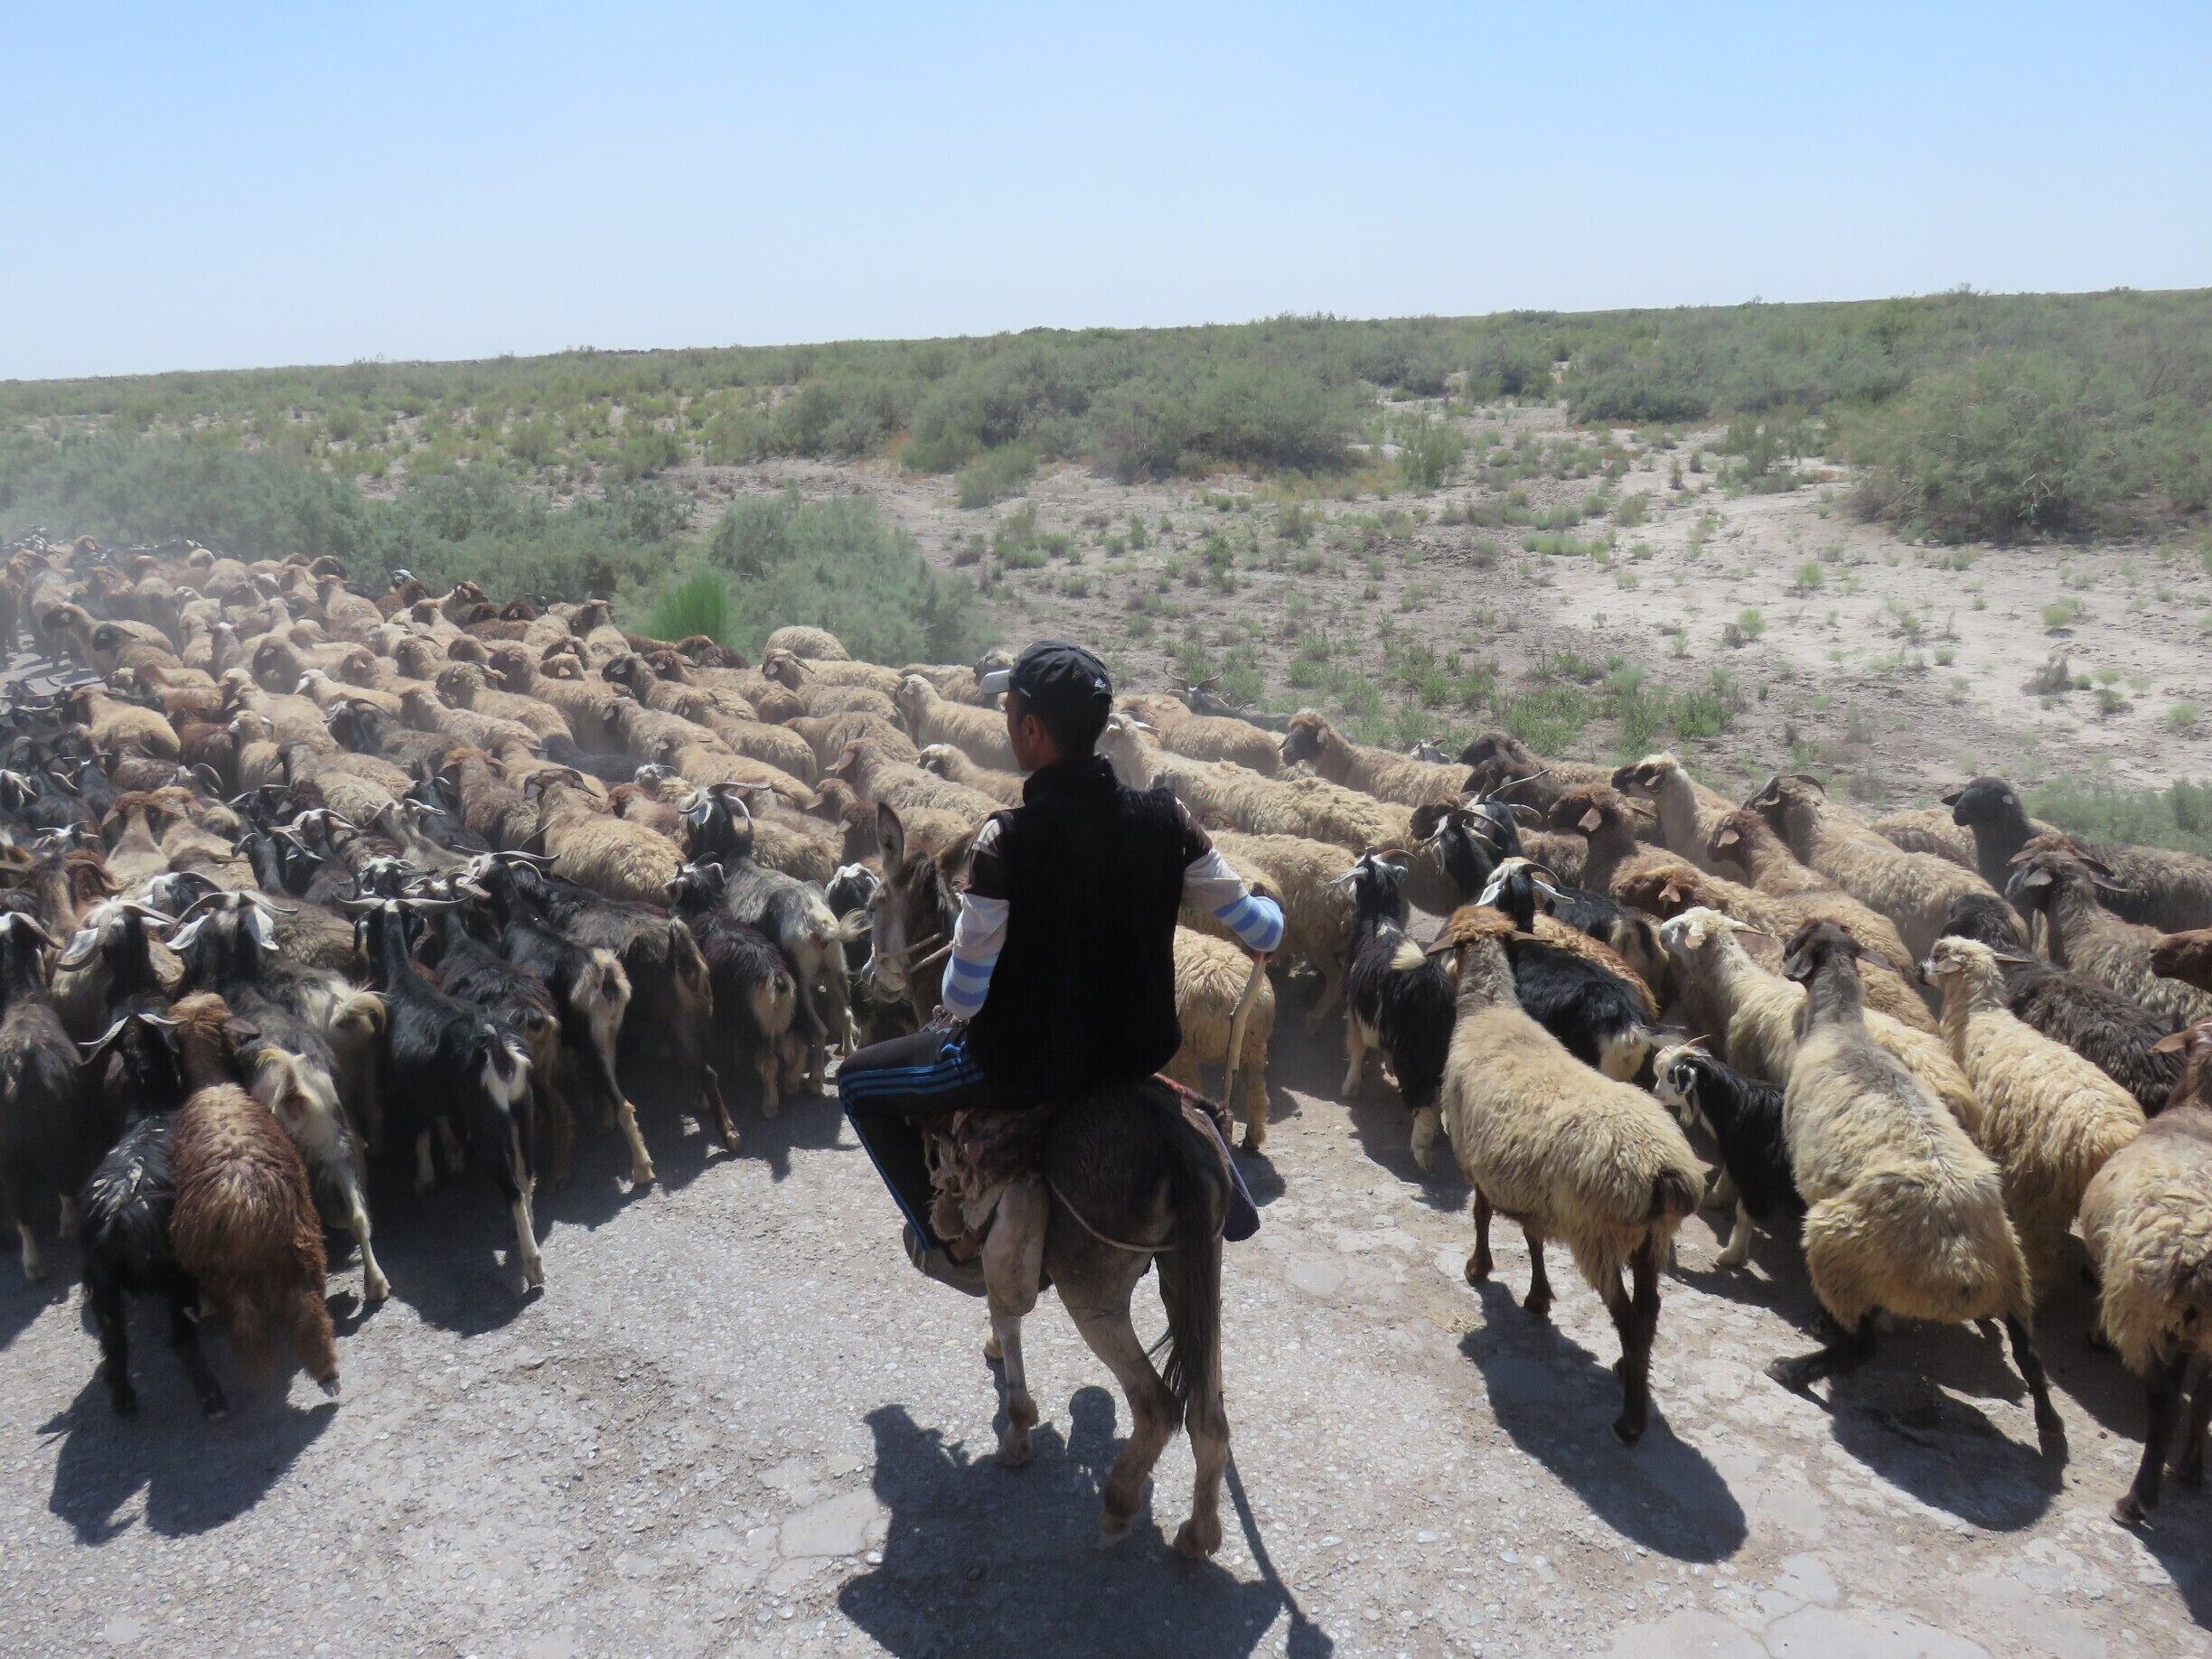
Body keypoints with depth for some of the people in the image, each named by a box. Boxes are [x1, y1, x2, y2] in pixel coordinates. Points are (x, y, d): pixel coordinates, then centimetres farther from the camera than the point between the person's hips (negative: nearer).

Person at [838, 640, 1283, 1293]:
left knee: (859, 1080, 18)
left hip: (1024, 1065, -4)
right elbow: (1255, 926, -1)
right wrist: (1270, 918, 23)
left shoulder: (1005, 840, -23)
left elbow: (963, 994, -18)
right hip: (1140, 1046, 5)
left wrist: (953, 1007, 6)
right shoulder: (1163, 817, -10)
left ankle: (953, 1242, 19)